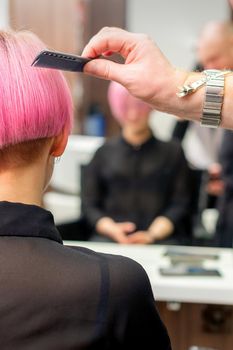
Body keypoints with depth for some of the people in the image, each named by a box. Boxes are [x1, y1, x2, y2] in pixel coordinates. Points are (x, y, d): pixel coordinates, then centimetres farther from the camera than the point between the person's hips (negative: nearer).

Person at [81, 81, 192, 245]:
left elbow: (180, 204, 4)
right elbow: (88, 205, 10)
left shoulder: (172, 151, 12)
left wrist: (152, 234, -12)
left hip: (162, 237, 0)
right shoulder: (104, 153, 16)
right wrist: (113, 229, -10)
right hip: (110, 240, 0)